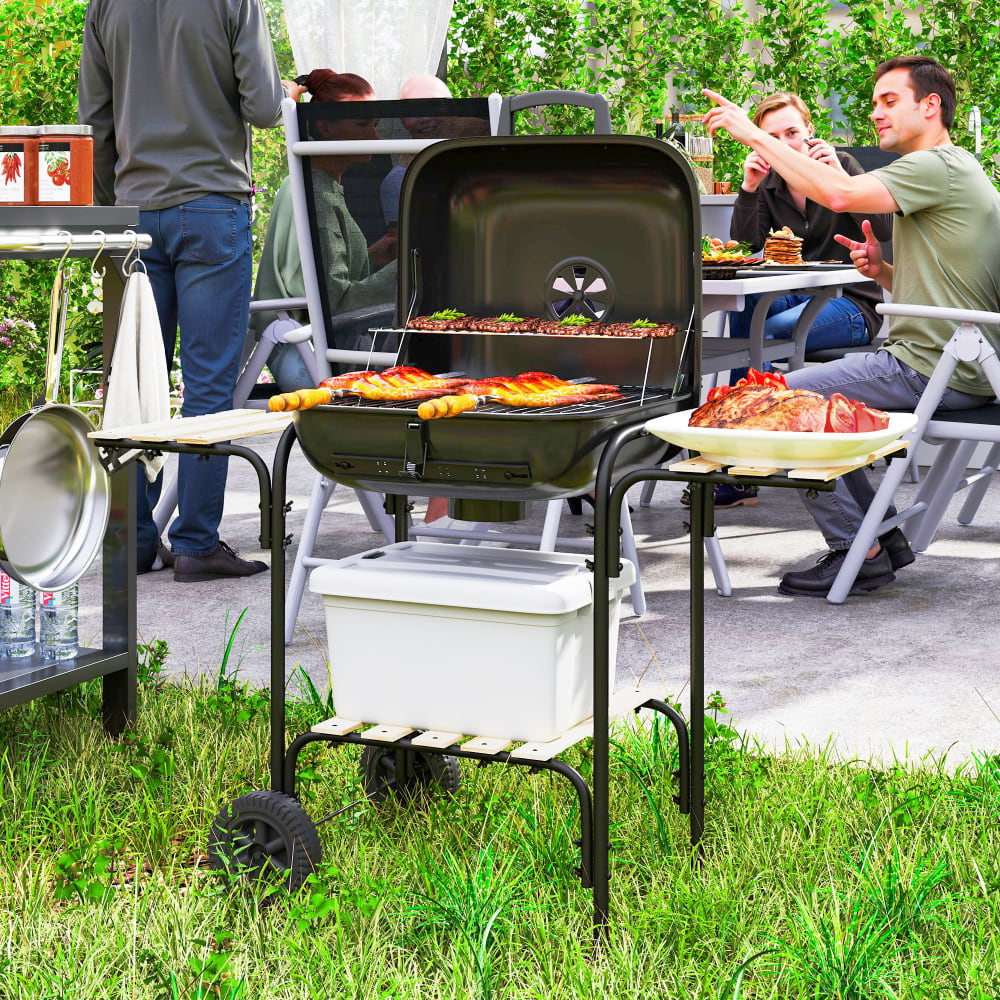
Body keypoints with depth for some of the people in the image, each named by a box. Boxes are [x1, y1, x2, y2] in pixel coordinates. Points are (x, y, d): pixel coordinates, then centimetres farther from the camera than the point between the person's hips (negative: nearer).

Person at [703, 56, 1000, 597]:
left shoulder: (941, 166, -13)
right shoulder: (954, 171, 21)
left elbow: (839, 194, -27)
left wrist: (755, 135, -21)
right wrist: (884, 271, 5)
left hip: (935, 370, -11)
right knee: (811, 394, 19)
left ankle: (858, 551, -5)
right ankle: (884, 534, 15)